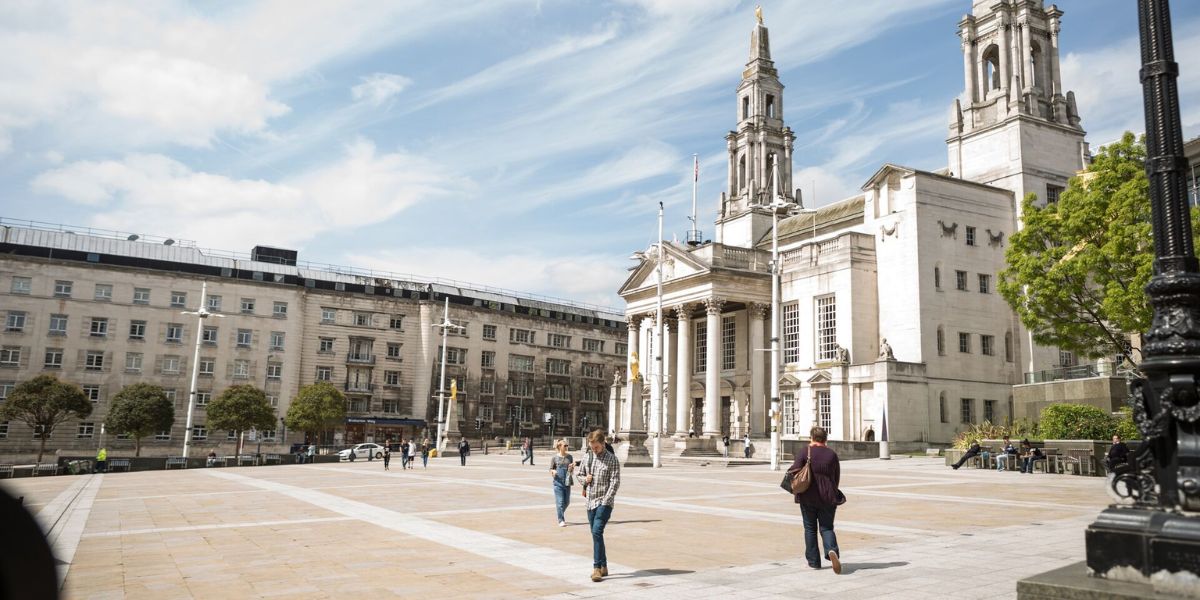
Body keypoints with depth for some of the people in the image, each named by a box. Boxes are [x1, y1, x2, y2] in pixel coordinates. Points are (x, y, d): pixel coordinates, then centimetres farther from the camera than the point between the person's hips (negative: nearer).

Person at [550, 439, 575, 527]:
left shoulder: (569, 457, 5)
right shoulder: (555, 458, -2)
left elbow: (572, 471, 9)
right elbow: (551, 469, 5)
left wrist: (572, 468, -13)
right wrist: (553, 471, -17)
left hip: (567, 482, 3)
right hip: (558, 482, -3)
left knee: (567, 502, 10)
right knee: (560, 502, -5)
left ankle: (561, 513, 37)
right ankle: (561, 520, 4)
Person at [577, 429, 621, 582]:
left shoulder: (612, 459, -6)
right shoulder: (589, 457, 10)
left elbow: (615, 482, -10)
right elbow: (580, 474, 22)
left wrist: (605, 501, -17)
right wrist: (585, 478, -2)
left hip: (604, 502, -6)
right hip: (591, 502, 6)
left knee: (597, 532, -19)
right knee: (596, 534, 11)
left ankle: (597, 568, -16)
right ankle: (603, 567, 21)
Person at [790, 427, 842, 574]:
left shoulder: (806, 453, -6)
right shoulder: (832, 454, 2)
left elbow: (794, 471, -17)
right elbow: (837, 478, 7)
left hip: (808, 497, -1)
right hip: (828, 498, 2)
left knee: (810, 529, 11)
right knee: (826, 528, 9)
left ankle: (813, 561, 13)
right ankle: (832, 550, -19)